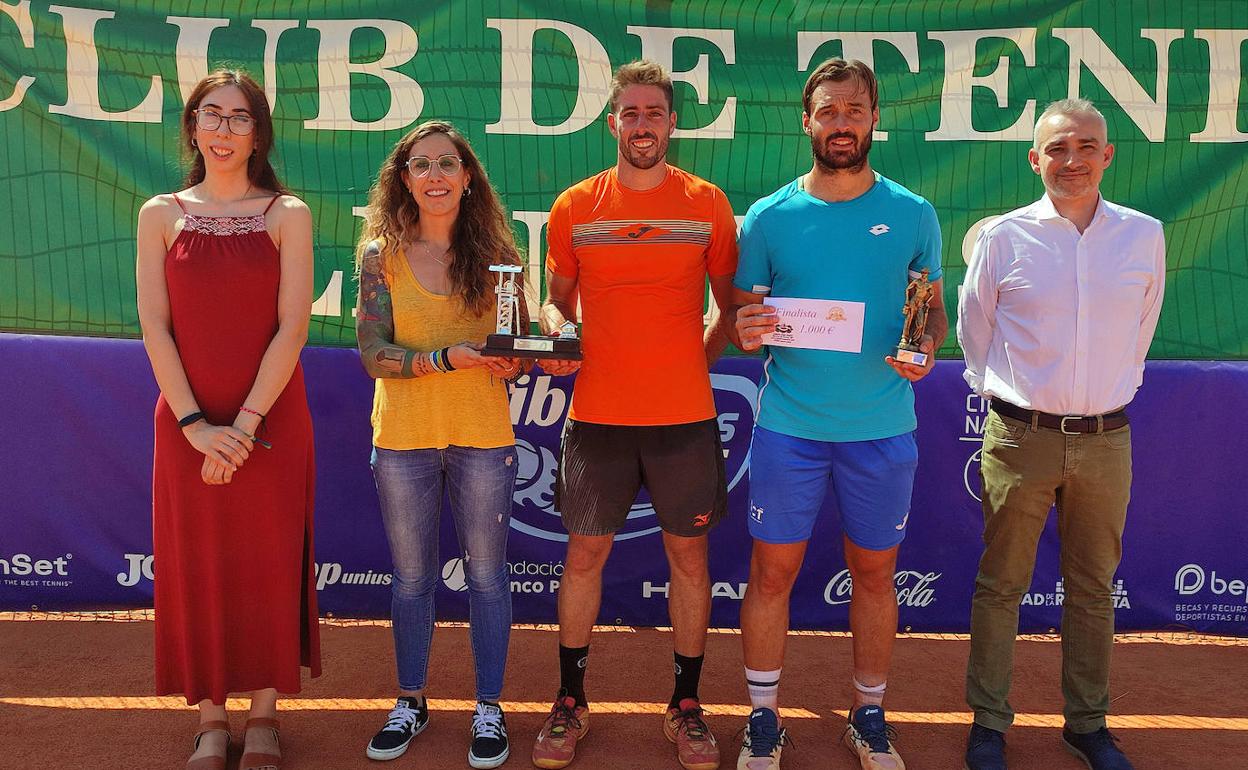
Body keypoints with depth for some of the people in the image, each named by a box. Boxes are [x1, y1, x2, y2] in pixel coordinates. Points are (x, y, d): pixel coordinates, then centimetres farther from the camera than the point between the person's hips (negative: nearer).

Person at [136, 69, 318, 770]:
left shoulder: (287, 214, 1)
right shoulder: (162, 214, 6)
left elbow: (292, 327, -6)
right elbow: (155, 326, 0)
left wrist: (244, 425, -13)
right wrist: (195, 424, -10)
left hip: (272, 422, -1)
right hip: (187, 423, 2)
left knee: (268, 564, 5)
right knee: (196, 565, 6)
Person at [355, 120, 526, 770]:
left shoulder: (496, 254, 1)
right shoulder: (382, 256, -1)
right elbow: (374, 356, -7)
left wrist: (516, 361, -17)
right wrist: (447, 357, -21)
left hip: (482, 433, 0)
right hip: (402, 436, 0)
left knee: (486, 572, 8)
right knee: (411, 576, 12)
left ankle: (489, 709, 24)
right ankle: (411, 701, 31)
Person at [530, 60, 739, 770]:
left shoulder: (707, 203, 2)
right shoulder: (575, 207, 4)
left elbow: (731, 304, 10)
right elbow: (557, 300, 12)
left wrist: (699, 358, -2)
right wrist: (554, 331, -8)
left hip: (684, 416, 0)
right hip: (598, 414, 1)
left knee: (689, 554, 8)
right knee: (585, 553, 8)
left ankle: (687, 706, 25)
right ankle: (570, 703, 25)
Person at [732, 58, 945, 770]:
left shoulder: (913, 215, 2)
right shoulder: (769, 217, 0)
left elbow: (935, 310, 9)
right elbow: (743, 314, 7)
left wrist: (926, 346, -13)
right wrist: (747, 332, -17)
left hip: (883, 429, 1)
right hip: (789, 425, 0)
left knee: (875, 575, 12)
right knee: (773, 572, 6)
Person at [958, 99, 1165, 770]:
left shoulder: (1144, 235, 3)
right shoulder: (1003, 236, -3)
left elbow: (1141, 328, 17)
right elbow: (973, 326, 9)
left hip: (1107, 439, 2)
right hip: (1021, 437, -2)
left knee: (1092, 587, 14)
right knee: (1001, 584, 6)